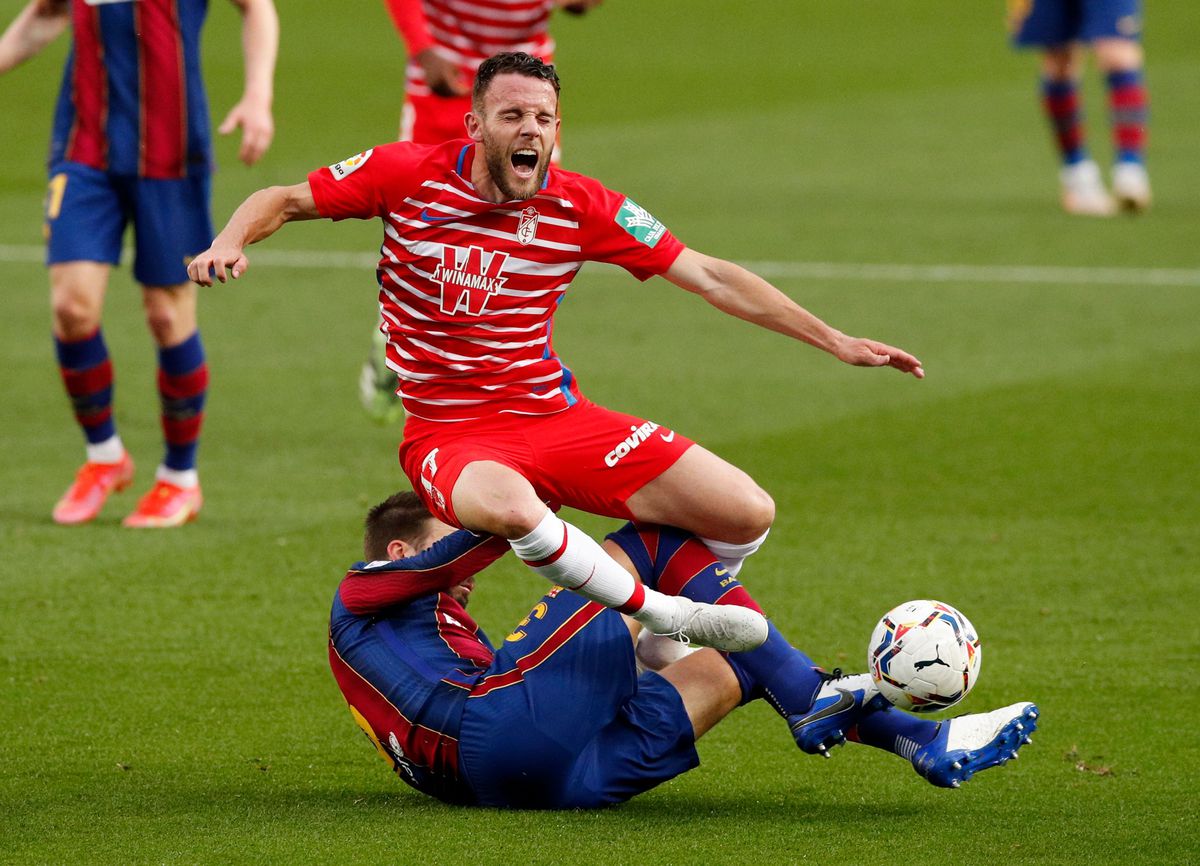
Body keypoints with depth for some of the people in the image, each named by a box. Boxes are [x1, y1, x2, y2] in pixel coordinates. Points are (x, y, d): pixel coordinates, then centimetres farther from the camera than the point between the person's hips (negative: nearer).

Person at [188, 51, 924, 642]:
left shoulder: (584, 207, -4)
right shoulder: (409, 175, -8)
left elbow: (710, 278, 0)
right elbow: (285, 201, 3)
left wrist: (834, 342, -2)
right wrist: (231, 241, -19)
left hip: (556, 415, 3)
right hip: (450, 433, -3)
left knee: (747, 515, -10)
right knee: (511, 506, -41)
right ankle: (663, 617, -17)